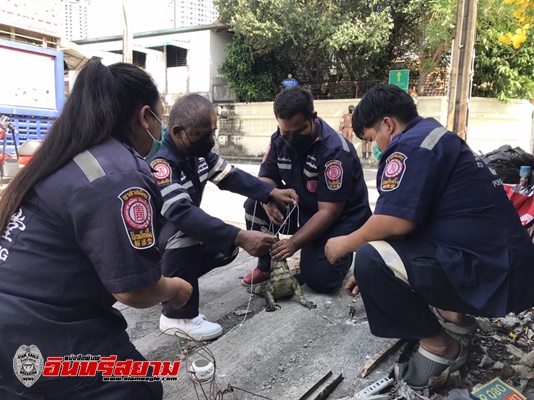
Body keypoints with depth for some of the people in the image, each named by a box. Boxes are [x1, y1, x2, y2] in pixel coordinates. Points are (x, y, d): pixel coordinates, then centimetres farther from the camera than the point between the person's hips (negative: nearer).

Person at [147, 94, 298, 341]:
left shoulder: (198, 152, -8)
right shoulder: (159, 163, -34)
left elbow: (230, 176, -1)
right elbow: (182, 213, -45)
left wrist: (272, 192, -16)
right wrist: (240, 237, -51)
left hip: (179, 238, 8)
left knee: (227, 249, -1)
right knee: (184, 229, -35)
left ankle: (168, 281, 13)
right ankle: (178, 316, -20)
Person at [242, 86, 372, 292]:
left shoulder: (335, 150, -29)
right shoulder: (279, 139, -8)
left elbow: (328, 212, -29)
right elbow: (267, 176, -1)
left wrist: (294, 242, -37)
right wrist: (268, 200, -26)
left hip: (341, 218, -5)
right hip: (302, 207, 6)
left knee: (319, 278, -21)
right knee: (254, 204, -16)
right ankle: (267, 266, 2)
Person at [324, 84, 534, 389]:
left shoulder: (411, 143, -15)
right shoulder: (434, 136, 17)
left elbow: (396, 222, -25)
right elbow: (411, 222, 22)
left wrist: (345, 244, -5)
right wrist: (371, 271, 25)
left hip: (491, 273, -10)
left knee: (371, 259, -21)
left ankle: (440, 346, -2)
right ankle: (454, 313, 16)